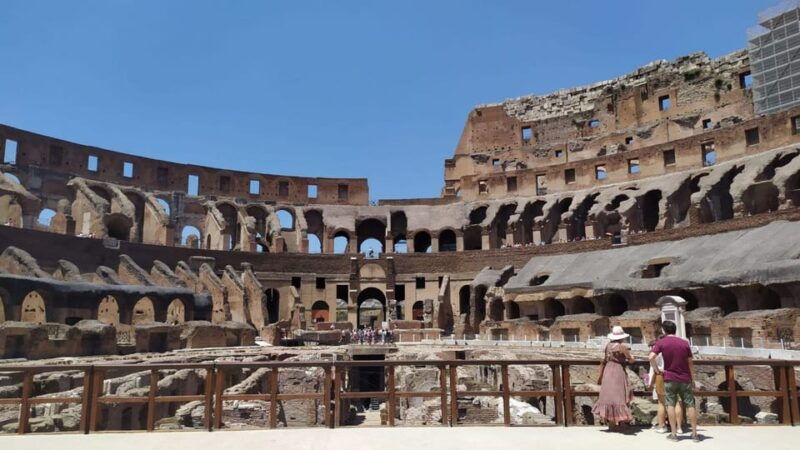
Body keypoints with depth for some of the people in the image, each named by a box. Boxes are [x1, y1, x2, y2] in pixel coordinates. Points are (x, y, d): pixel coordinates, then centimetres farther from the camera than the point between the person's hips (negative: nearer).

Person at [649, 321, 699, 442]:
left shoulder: (661, 342, -4)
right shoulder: (684, 343, 3)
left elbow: (651, 358, -18)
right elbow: (690, 363, 6)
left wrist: (656, 370, -2)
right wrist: (691, 378, 17)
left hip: (670, 378, -2)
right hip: (685, 379, 2)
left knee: (670, 405, 4)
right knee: (690, 405, 8)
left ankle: (674, 433, 3)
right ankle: (694, 433, 10)